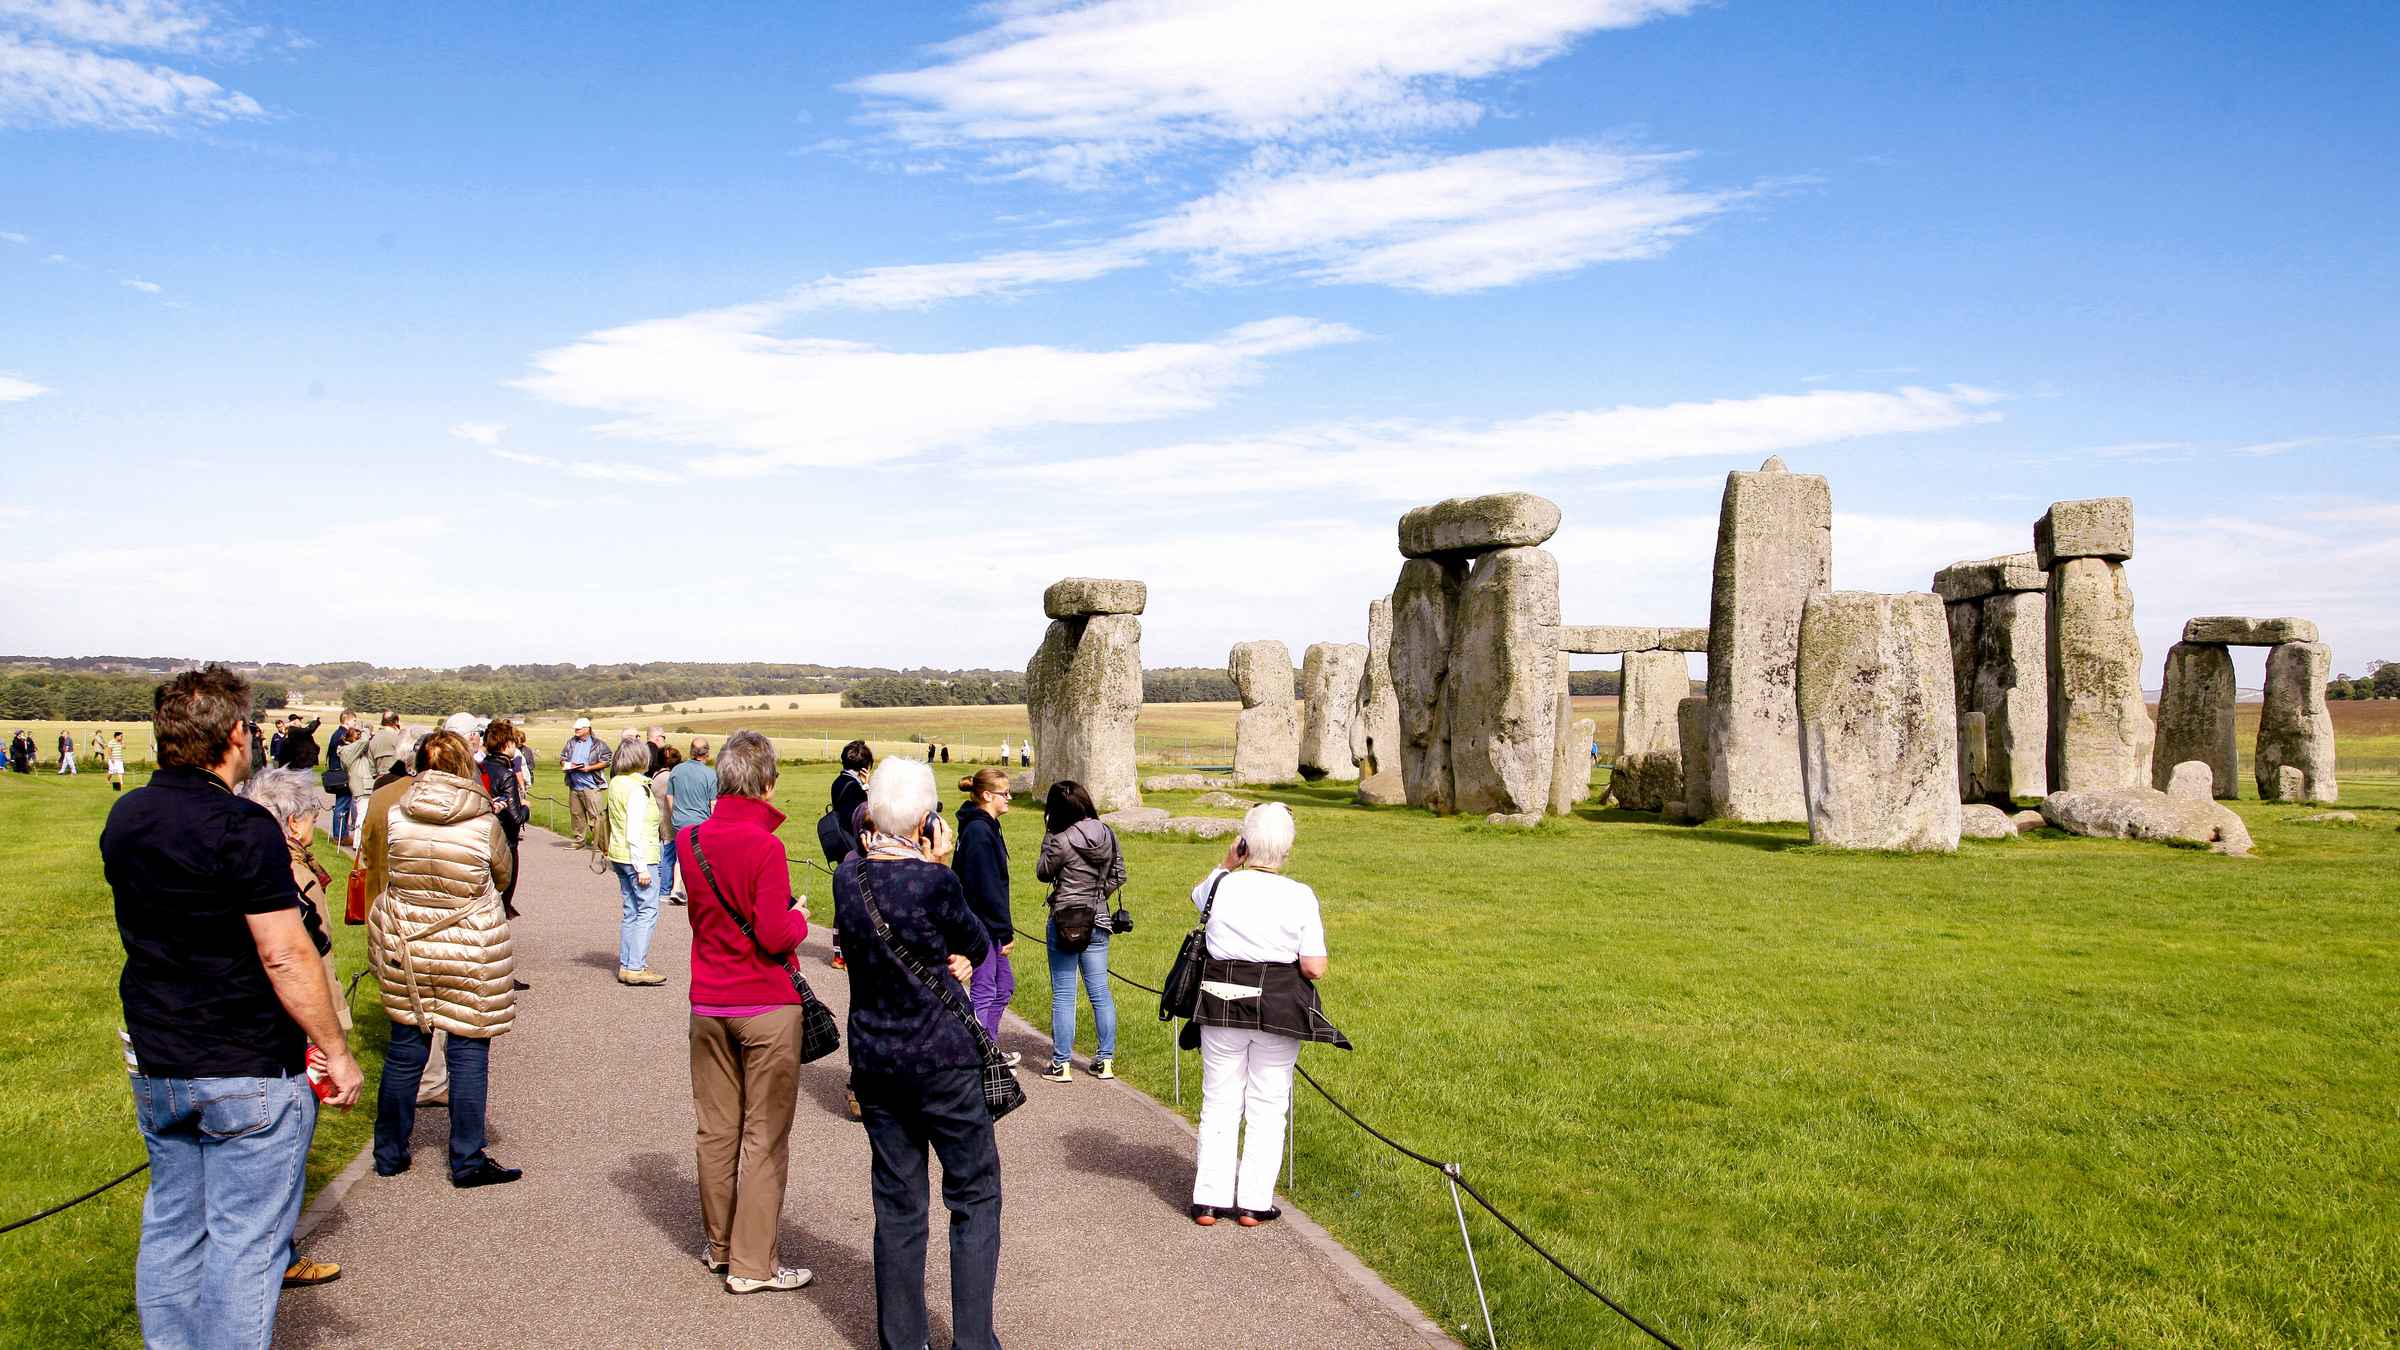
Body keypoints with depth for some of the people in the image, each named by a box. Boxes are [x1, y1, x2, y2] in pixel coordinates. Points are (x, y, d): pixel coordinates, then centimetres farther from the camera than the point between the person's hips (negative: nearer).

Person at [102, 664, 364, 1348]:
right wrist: (338, 1054, -13)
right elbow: (286, 956, -21)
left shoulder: (125, 818, 5)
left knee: (171, 1224, 18)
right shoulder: (242, 828, -19)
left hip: (155, 1065, 8)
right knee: (245, 1239, 1)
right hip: (250, 1073, -7)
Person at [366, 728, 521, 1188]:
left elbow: (388, 875, 5)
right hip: (469, 949, -3)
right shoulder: (484, 822, -12)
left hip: (404, 943, 3)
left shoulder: (397, 816, -7)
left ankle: (389, 1153, 28)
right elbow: (502, 877, 4)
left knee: (405, 1047, 16)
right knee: (468, 1051, 6)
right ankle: (467, 1160, 11)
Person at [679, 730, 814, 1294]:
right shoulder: (765, 846, -18)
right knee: (765, 1136, 3)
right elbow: (775, 935, -20)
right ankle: (752, 1263, 6)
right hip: (766, 1006, -6)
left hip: (708, 1004, 6)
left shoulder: (689, 839, 2)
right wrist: (798, 916, 0)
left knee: (716, 1128, 16)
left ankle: (719, 1243, 29)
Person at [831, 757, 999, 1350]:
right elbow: (979, 945, -3)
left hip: (873, 1058, 5)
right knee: (975, 1197, 9)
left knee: (897, 1205, 14)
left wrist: (953, 961, -2)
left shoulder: (847, 876, -2)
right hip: (943, 1058, -5)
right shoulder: (934, 882, -19)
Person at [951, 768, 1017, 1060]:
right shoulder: (979, 831, -20)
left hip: (987, 924, 10)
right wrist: (1006, 930, -18)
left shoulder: (985, 827, 11)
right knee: (985, 990, -1)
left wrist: (1005, 927, 19)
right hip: (982, 923, -10)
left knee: (1004, 983, 18)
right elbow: (988, 886, -22)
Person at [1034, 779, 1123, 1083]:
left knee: (1063, 994, 3)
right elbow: (1118, 875, 8)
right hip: (1097, 922, 5)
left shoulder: (1061, 841, -18)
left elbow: (1042, 873, -1)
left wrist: (1048, 837, 1)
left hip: (1064, 922, -5)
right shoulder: (1108, 834, -1)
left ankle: (1061, 1064, 9)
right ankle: (1105, 1061, 17)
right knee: (1100, 991, 12)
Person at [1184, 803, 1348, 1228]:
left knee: (1219, 1101, 12)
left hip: (1221, 1003, 2)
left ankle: (1209, 1200, 15)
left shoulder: (1221, 885, -5)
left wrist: (1226, 866, 15)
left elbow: (1198, 896, 22)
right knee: (1267, 1105, 10)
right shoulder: (1300, 897, -10)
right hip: (1279, 1010, -1)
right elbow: (1315, 969, -11)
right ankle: (1253, 1203, 13)